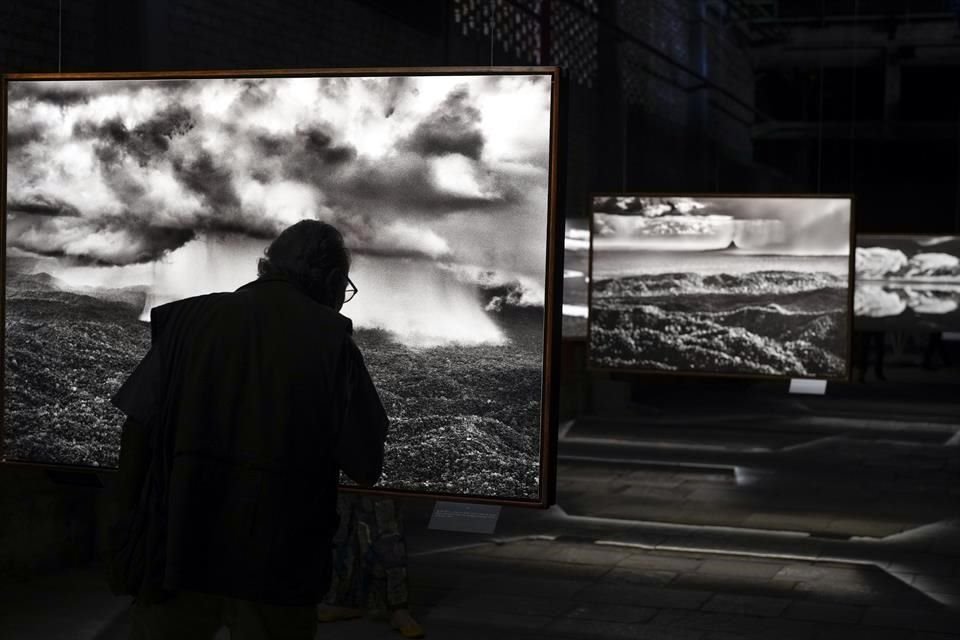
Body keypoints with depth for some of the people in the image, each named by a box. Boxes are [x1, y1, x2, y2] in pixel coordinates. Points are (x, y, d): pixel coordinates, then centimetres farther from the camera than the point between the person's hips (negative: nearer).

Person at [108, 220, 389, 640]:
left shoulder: (188, 318, 2)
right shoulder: (332, 340, -4)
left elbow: (137, 429, 1)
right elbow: (365, 469, -7)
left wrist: (130, 524, 10)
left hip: (175, 549, 2)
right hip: (279, 567, -1)